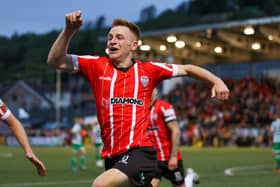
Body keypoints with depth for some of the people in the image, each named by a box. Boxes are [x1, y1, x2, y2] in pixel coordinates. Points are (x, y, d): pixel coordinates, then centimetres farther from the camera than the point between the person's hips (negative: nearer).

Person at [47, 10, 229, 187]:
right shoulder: (97, 66, 8)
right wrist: (69, 30, -11)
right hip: (112, 156, 4)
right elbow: (55, 61, 2)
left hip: (139, 152, -4)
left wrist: (216, 81, 8)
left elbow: (187, 69, 18)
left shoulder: (148, 70, 6)